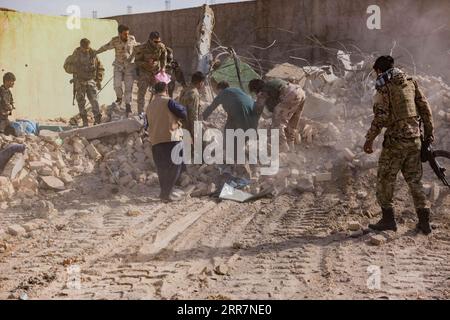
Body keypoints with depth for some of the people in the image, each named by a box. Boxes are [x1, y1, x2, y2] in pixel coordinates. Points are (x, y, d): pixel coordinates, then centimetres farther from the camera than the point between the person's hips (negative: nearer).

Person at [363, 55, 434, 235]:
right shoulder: (411, 82, 10)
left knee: (385, 179, 6)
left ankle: (388, 219, 8)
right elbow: (425, 108, 9)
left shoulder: (384, 87, -8)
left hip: (395, 139, -6)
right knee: (414, 179, 11)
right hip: (414, 138, 6)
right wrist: (429, 132, 15)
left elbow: (380, 117, -16)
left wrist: (369, 139, -10)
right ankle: (424, 221, 9)